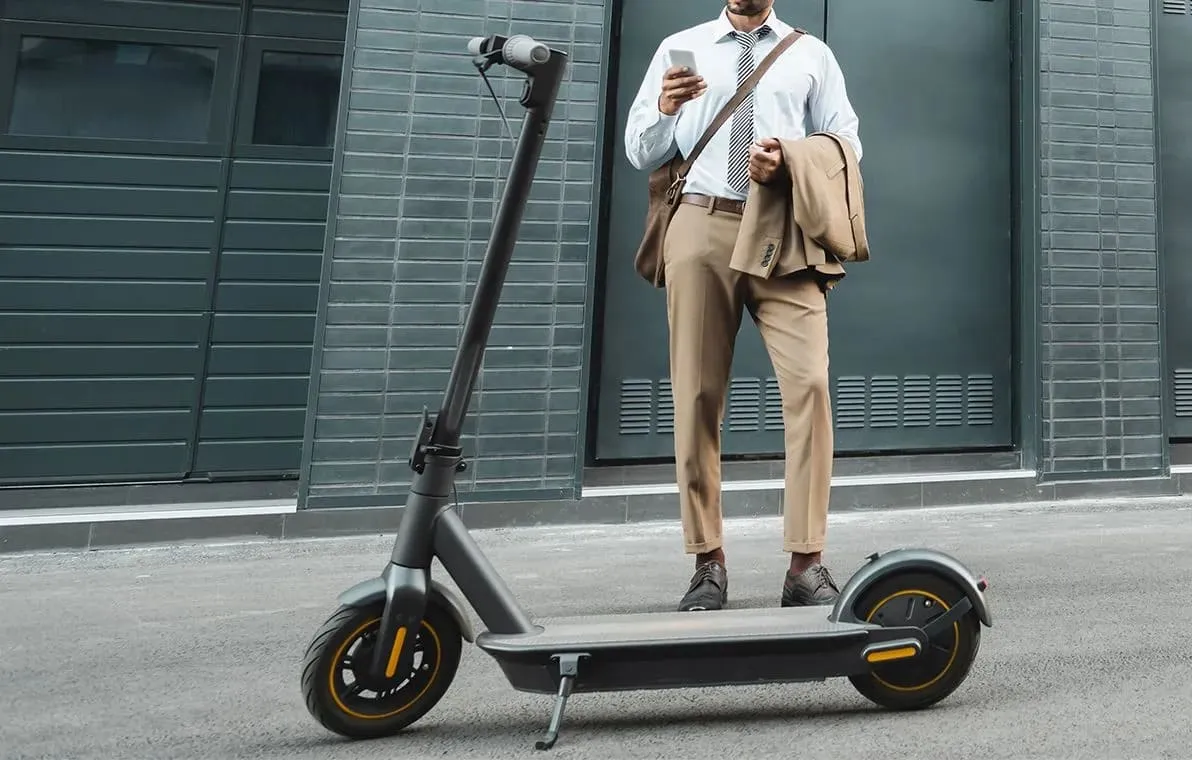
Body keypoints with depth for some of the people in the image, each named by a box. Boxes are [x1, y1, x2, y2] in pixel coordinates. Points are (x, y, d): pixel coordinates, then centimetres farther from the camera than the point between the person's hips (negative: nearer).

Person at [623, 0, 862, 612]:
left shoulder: (812, 54, 17)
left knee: (810, 383, -16)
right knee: (697, 395, -2)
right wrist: (664, 110, -8)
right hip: (701, 227, 1)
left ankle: (806, 565, -11)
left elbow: (846, 144, 11)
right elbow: (639, 152, 13)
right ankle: (708, 563, 6)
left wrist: (792, 160, -8)